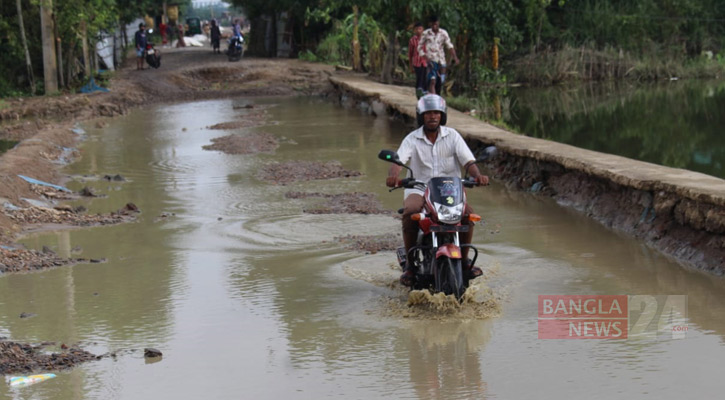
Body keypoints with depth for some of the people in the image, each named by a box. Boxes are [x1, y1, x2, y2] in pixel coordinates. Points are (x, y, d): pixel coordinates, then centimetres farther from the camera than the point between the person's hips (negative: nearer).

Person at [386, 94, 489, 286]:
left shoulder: (452, 135, 6)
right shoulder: (412, 139, 3)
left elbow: (468, 160, -2)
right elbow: (399, 160, -13)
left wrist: (477, 175, -25)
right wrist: (393, 176, -37)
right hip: (419, 189, -1)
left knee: (467, 213, -27)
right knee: (410, 212, -33)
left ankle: (464, 259, -6)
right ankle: (410, 263, -19)